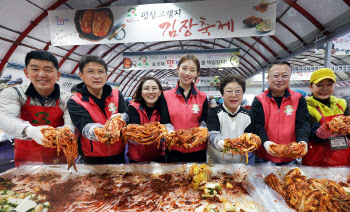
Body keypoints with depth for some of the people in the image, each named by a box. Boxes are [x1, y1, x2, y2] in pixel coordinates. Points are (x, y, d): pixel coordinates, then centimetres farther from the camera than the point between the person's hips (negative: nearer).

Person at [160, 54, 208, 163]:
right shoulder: (166, 96, 1)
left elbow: (204, 123, 2)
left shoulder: (202, 97, 5)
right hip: (174, 152, -1)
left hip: (197, 152, 1)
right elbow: (165, 123, -4)